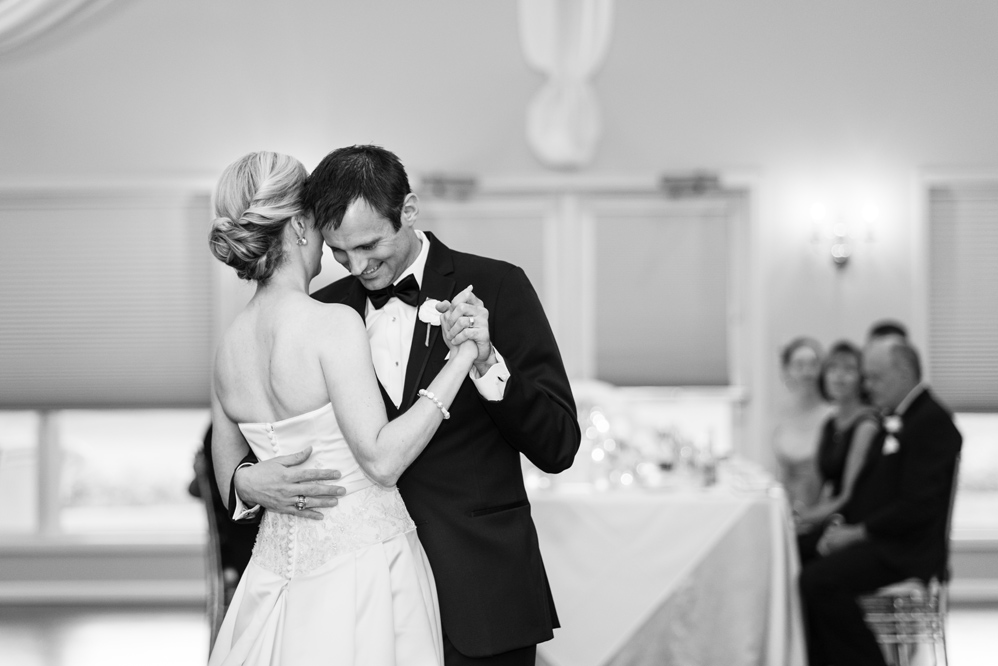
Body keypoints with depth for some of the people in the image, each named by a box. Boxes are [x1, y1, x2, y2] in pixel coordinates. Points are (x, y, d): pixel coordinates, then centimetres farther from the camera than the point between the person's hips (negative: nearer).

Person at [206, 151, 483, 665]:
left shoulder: (230, 344, 5)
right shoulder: (334, 323, -16)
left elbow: (231, 488, 11)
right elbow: (382, 458, -20)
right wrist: (461, 357, -17)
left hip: (277, 567, 7)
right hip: (362, 566, -7)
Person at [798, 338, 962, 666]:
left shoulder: (933, 421, -13)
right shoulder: (893, 420, 17)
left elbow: (918, 506, -21)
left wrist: (858, 532, -18)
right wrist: (841, 524, 3)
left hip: (905, 549, -10)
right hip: (869, 537, 10)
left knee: (819, 581, -27)